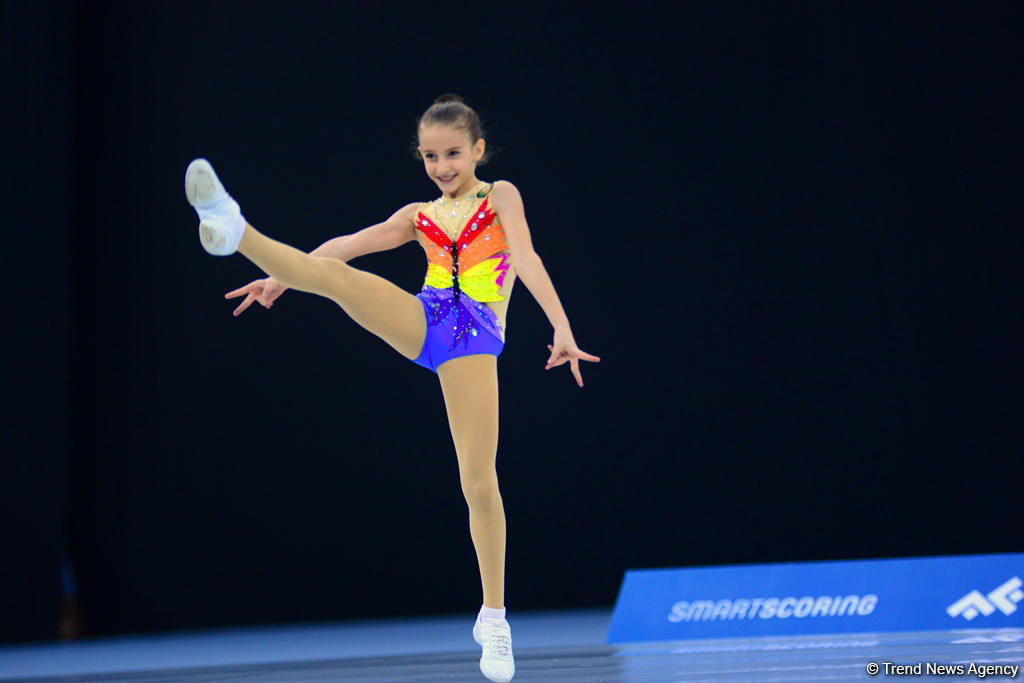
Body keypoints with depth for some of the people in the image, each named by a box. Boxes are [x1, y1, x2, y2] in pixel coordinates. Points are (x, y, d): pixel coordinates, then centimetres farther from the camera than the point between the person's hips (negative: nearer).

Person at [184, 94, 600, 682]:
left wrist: (561, 327, -16)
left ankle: (494, 618, 7)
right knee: (335, 276, -22)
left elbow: (526, 258, -4)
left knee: (480, 483, -5)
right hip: (423, 324, 3)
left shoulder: (500, 197, 11)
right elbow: (348, 246, 17)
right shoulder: (419, 217, 20)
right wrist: (283, 279, 11)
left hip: (474, 342, -3)